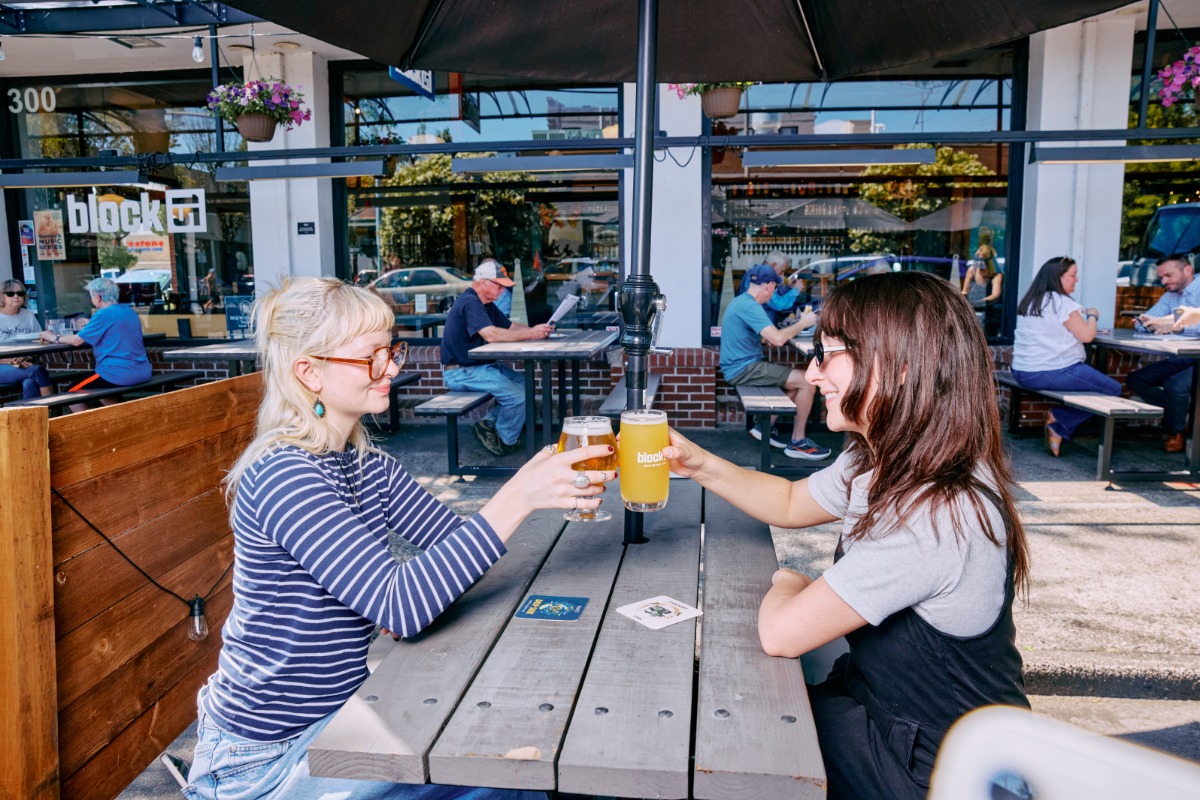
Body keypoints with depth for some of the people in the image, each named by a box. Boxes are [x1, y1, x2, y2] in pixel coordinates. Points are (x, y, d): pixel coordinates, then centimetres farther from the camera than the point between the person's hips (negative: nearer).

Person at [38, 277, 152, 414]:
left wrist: (53, 337, 12)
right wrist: (90, 325, 33)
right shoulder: (130, 311, 13)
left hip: (120, 374, -9)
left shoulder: (104, 314, -11)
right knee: (100, 390, 34)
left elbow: (76, 341, -4)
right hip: (142, 372, 9)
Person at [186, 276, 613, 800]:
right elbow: (399, 606, -33)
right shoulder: (284, 478, -25)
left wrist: (549, 483, -16)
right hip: (267, 757, -7)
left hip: (338, 708, 7)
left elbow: (457, 543, -1)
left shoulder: (368, 466, 1)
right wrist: (518, 497, -36)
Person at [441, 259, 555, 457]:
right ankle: (504, 441, 2)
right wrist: (530, 334, -29)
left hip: (479, 365, 11)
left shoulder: (486, 304, 15)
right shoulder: (470, 303, -19)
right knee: (517, 395, -19)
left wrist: (535, 330, -7)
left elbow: (510, 326, 12)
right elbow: (491, 334, -32)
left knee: (523, 381, 4)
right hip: (460, 372, -11)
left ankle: (490, 424, 7)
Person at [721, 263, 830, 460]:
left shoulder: (740, 301, 13)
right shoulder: (750, 306, -19)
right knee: (807, 382, -12)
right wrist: (802, 323, -12)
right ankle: (797, 442, -1)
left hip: (740, 366, 10)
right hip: (744, 369, -10)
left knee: (797, 379, 15)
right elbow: (778, 339, -27)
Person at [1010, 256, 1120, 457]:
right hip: (1054, 372, -9)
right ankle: (1058, 420, -1)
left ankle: (1057, 430, 11)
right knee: (1113, 389, 4)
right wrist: (1092, 316, 7)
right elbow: (1087, 335, -11)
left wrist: (1081, 315, 20)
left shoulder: (1029, 301, 12)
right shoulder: (1061, 302, -12)